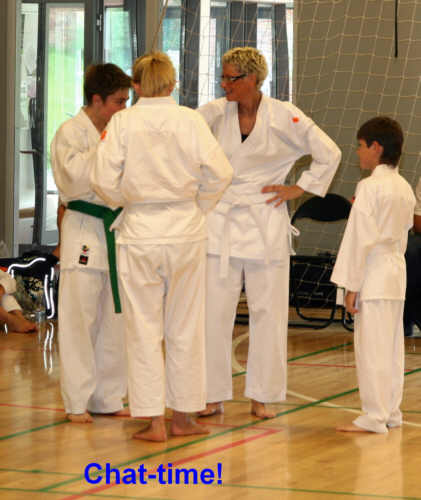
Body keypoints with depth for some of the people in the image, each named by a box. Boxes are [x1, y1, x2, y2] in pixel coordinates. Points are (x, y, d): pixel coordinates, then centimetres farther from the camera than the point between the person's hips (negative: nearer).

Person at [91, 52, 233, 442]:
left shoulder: (122, 122, -7)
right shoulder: (190, 120, -5)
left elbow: (105, 180, -8)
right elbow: (219, 172, -6)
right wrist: (196, 207, 10)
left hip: (140, 231, -1)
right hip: (186, 231, 1)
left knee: (144, 327, 7)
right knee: (185, 328, 12)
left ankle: (154, 421, 7)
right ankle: (183, 416, 20)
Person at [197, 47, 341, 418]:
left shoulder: (285, 118, -6)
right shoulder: (215, 113, 0)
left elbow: (329, 154, 3)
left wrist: (299, 189, 1)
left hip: (265, 224, -2)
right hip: (220, 222, 2)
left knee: (267, 311, 3)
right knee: (214, 312, 0)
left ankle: (262, 395, 14)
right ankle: (214, 395, 10)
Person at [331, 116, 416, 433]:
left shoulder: (370, 187, -14)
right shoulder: (405, 188, 12)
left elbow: (362, 238, -16)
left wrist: (351, 285, -13)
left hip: (374, 276, -9)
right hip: (397, 273, 9)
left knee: (372, 348, -5)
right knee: (392, 346, 13)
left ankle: (374, 417, -4)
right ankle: (391, 412, 19)